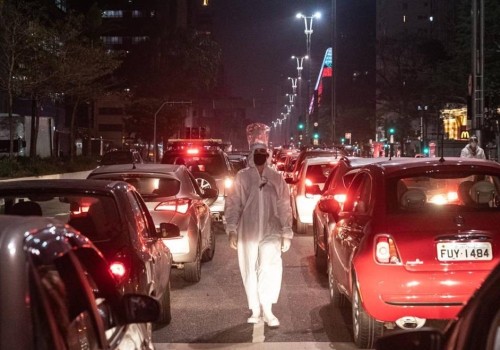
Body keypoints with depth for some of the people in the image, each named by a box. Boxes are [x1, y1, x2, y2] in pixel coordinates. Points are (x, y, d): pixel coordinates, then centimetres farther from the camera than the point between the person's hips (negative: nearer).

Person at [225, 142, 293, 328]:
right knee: (250, 271, 5)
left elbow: (284, 206, 8)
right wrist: (232, 230, -6)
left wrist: (287, 233, 3)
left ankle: (267, 309, -11)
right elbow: (232, 203, 2)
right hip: (248, 232, 0)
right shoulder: (242, 176, 3)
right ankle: (255, 311, 15)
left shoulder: (276, 178, 7)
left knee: (270, 267, -16)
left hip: (271, 231, 0)